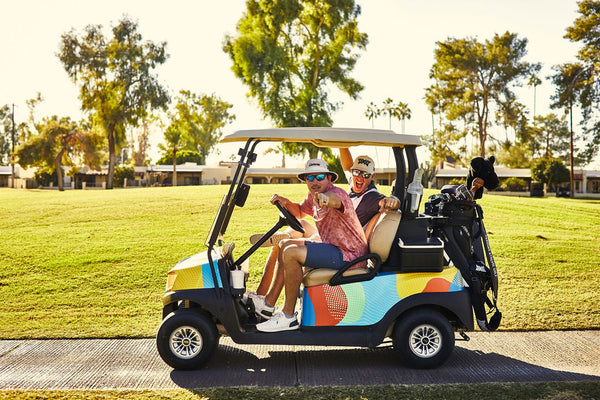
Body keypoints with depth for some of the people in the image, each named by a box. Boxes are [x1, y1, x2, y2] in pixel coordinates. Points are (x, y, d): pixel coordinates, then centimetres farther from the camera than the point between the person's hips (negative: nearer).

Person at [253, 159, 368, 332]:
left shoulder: (338, 192, -21)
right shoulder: (313, 196, 7)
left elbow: (336, 201, -47)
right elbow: (300, 212, 26)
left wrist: (326, 198, -71)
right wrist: (286, 202, 5)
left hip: (348, 255, -10)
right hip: (332, 246, 10)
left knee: (291, 253, -23)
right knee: (285, 244, 16)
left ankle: (288, 317, -15)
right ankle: (269, 302, 19)